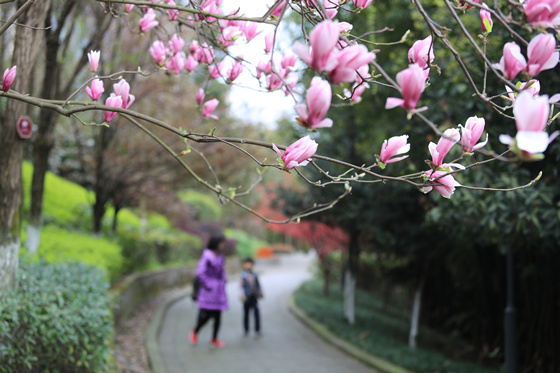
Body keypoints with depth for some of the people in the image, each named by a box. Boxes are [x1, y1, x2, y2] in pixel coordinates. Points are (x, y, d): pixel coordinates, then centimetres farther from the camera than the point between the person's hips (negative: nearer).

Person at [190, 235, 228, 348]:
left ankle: (214, 339, 11)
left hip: (219, 290, 7)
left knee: (218, 316, 4)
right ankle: (195, 332, 20)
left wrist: (224, 280, 9)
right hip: (209, 290, -7)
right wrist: (207, 285, -13)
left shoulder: (220, 257, 11)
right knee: (205, 315, -6)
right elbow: (200, 273, -16)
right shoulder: (207, 256, -13)